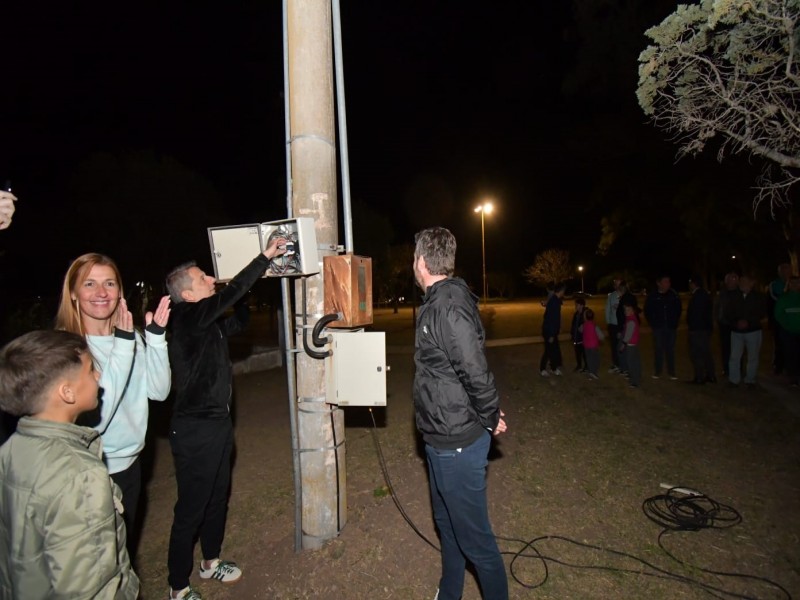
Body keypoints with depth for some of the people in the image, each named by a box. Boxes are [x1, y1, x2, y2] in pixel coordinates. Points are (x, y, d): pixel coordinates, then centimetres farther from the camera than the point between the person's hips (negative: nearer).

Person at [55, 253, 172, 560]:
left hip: (129, 463, 6)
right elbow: (94, 417, -28)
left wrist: (156, 336, -18)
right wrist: (122, 345, -32)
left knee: (126, 548, 25)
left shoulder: (131, 336, -2)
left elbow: (159, 391, -8)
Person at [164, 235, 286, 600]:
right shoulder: (187, 319, -19)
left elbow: (239, 321, 24)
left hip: (218, 423, 9)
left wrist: (243, 298, 9)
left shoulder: (209, 321, 6)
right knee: (191, 509, 6)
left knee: (218, 498, 23)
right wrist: (266, 256, -24)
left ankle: (211, 562, 43)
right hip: (195, 430, -9)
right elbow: (230, 293, -30)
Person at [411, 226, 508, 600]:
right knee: (447, 524, 26)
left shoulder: (447, 308, -24)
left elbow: (476, 374, -27)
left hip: (458, 444, -10)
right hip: (443, 440, 10)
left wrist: (490, 419, -11)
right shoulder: (438, 302, 8)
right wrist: (488, 415, 14)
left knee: (473, 535, 8)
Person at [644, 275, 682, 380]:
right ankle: (657, 372, 10)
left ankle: (671, 372, 12)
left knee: (670, 349, 4)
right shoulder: (652, 296, -2)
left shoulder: (674, 295, 0)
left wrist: (674, 322, 6)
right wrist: (652, 323, 3)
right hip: (658, 327, -1)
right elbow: (647, 311, 8)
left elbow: (679, 309, 11)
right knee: (659, 349, 3)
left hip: (671, 327, 1)